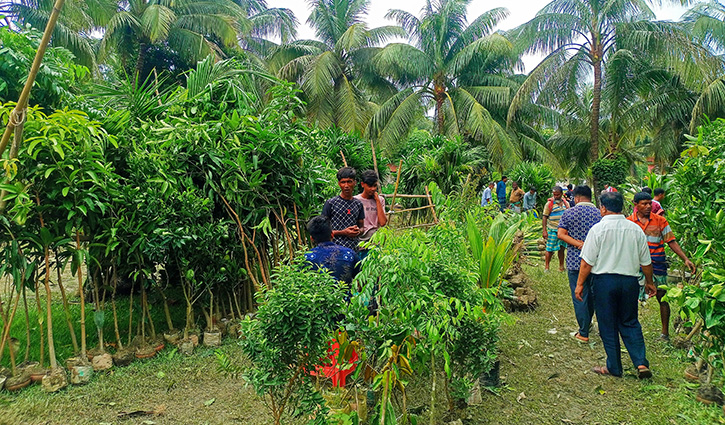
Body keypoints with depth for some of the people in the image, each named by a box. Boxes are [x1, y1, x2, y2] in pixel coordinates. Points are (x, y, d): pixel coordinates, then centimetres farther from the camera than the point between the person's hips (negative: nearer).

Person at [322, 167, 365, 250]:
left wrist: (358, 230, -4)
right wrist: (343, 232, -13)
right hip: (336, 248, -4)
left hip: (354, 249, 4)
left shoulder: (358, 204, 12)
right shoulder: (330, 203, -2)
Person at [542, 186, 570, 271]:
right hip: (553, 230, -4)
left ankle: (561, 267, 21)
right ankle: (546, 267, 9)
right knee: (550, 249, -2)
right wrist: (544, 231, -13)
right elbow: (544, 217, -7)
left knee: (561, 248, 11)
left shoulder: (566, 203, 8)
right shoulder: (549, 204, -6)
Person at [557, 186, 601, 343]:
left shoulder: (569, 213, -5)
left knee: (579, 296, 2)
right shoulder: (600, 214, 0)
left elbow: (560, 234, -13)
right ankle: (588, 322, 39)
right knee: (592, 293, 20)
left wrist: (579, 244, -17)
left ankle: (584, 333, 6)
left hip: (575, 260, -3)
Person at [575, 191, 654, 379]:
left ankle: (614, 367, 17)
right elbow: (646, 262, 10)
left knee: (608, 326, 8)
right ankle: (641, 363, 7)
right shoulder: (635, 229, 3)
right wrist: (649, 282, 24)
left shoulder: (598, 228, -10)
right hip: (630, 281, 4)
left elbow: (587, 262, -10)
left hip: (604, 280, -4)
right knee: (630, 323, 17)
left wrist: (580, 284, -1)